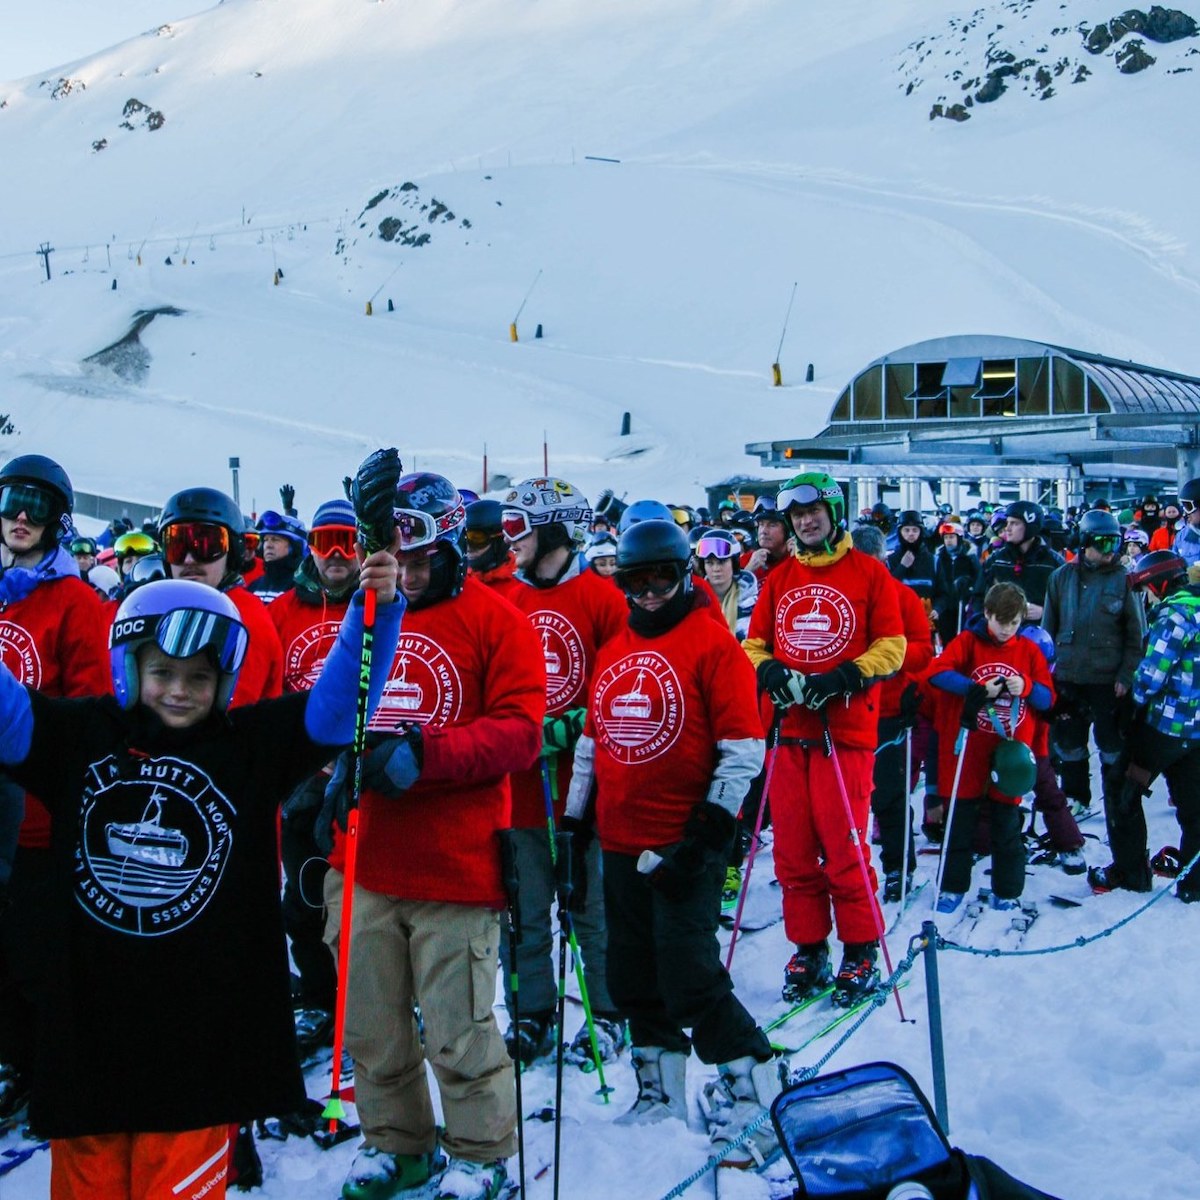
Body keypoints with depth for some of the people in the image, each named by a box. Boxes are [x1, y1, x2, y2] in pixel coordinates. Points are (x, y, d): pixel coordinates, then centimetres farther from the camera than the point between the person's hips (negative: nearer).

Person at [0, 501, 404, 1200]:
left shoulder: (254, 744, 0)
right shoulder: (83, 736, 3)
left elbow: (336, 704, -7)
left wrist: (374, 615, -21)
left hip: (206, 1029, -1)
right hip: (90, 1023, 2)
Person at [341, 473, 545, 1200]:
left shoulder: (497, 622, -4)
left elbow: (519, 731, -12)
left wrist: (422, 754, -22)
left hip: (454, 864, -6)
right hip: (367, 863, 6)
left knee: (458, 1030, 1)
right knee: (371, 1022, 15)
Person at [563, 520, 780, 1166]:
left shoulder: (713, 644, -7)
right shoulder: (613, 651, 14)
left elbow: (743, 748, -11)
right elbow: (591, 741, 19)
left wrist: (709, 830, -16)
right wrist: (575, 822, 14)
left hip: (683, 847, -7)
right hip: (621, 845, 7)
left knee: (689, 981, -9)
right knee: (634, 980, 12)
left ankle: (755, 1095, 6)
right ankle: (661, 1098, 27)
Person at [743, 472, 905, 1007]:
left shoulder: (868, 573, 2)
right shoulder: (778, 579, 13)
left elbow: (892, 645, -1)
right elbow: (754, 644, 14)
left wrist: (844, 678, -15)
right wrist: (773, 674, -7)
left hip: (846, 728, -4)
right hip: (790, 728, 4)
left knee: (843, 849, -5)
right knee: (792, 851, 5)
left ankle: (861, 955, 9)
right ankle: (808, 952, 17)